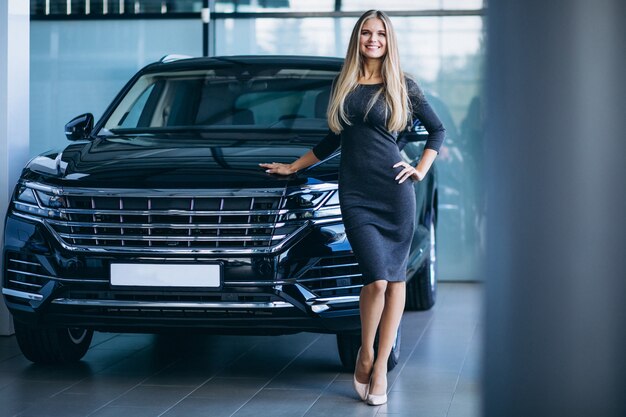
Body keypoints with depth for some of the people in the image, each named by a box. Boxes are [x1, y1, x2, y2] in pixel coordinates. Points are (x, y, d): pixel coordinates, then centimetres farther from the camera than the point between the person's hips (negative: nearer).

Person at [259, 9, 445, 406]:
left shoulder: (402, 86, 6)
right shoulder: (344, 85, 14)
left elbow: (437, 129, 15)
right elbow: (333, 139, 25)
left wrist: (421, 170, 4)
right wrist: (292, 167, 28)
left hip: (394, 190, 0)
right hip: (354, 192, 1)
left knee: (396, 279, 0)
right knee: (377, 280, -12)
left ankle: (380, 366, 8)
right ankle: (366, 354, 9)